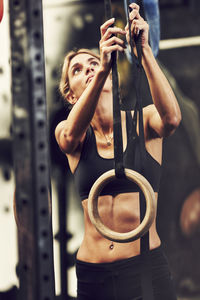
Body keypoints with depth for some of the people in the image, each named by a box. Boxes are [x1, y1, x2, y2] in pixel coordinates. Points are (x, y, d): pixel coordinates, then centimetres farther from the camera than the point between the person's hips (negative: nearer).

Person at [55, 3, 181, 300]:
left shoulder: (143, 122, 2)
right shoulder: (67, 134, 4)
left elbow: (171, 118, -21)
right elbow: (71, 134, -20)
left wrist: (144, 49, -28)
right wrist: (102, 69, -35)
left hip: (148, 268, -1)